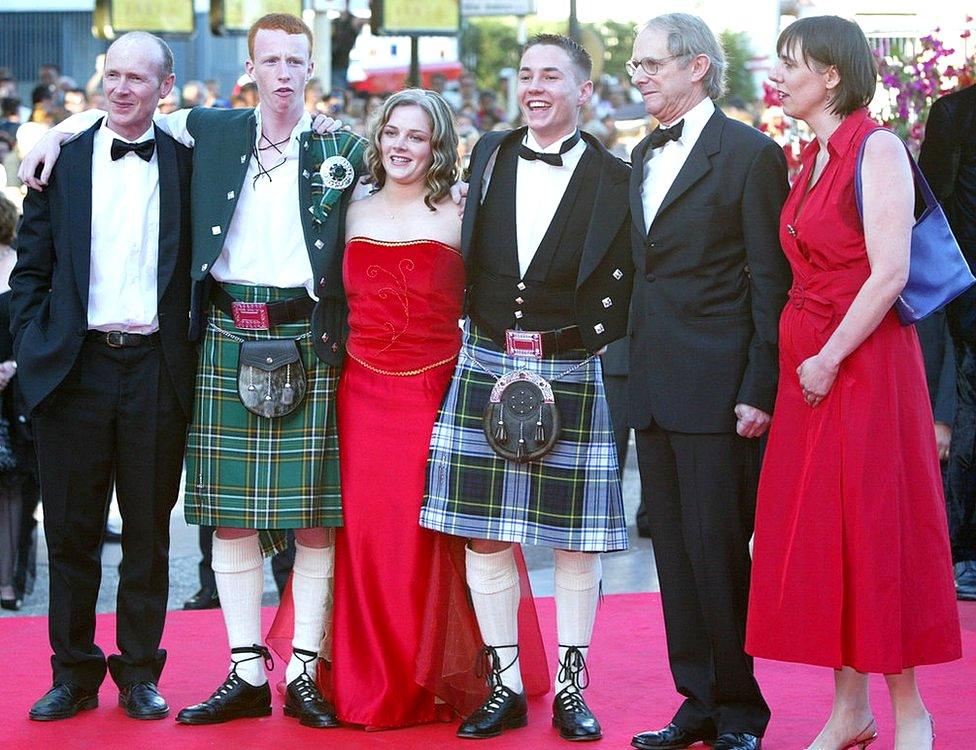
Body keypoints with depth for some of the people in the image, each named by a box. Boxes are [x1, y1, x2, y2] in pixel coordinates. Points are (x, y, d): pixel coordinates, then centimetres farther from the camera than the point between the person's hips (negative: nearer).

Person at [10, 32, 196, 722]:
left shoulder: (188, 162, 5)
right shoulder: (63, 159, 6)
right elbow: (31, 268, 7)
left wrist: (189, 351, -3)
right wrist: (34, 346, -2)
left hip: (157, 370, 0)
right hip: (75, 367, 0)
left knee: (149, 533, 7)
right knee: (70, 530, 5)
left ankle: (141, 672, 17)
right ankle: (74, 674, 15)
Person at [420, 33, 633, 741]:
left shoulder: (615, 179, -2)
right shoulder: (490, 156, 9)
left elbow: (629, 280, -1)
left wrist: (589, 336, -9)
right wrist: (482, 328, 13)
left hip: (572, 372, -3)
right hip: (486, 365, 3)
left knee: (576, 539, 2)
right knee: (484, 532, 3)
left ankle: (572, 688, 12)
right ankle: (505, 686, 12)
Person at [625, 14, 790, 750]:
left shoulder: (751, 155, -7)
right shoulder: (645, 156, 16)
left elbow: (771, 283, -9)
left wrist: (759, 390, -14)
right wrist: (632, 371, 10)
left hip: (717, 388, -7)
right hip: (654, 387, 7)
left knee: (717, 547, -4)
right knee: (675, 550, 10)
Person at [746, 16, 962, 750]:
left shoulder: (877, 149, -11)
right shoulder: (814, 158, 13)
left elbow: (890, 273, -18)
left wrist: (830, 357, -16)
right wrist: (801, 355, 6)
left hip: (864, 365, -8)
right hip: (807, 366, 8)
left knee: (876, 529, -3)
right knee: (817, 533, 8)